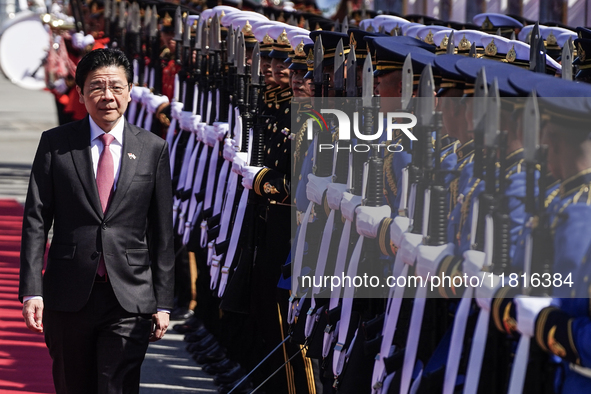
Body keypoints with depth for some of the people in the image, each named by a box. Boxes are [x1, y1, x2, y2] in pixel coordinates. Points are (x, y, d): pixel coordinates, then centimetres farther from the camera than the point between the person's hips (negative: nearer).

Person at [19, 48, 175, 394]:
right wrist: (32, 290, -7)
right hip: (68, 297, 1)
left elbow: (162, 232, 7)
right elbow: (36, 220, 1)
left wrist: (163, 303, 4)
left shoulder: (153, 149, 6)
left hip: (130, 300, -1)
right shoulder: (56, 144, 4)